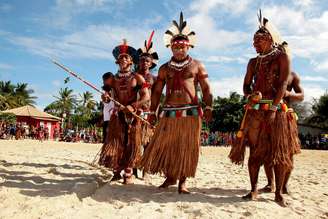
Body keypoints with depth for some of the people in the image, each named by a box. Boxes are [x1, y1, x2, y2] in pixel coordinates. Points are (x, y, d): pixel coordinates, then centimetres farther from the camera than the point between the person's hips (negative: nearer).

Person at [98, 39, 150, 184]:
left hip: (133, 115, -2)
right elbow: (106, 98, 10)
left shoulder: (137, 78, 2)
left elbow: (146, 96, -6)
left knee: (131, 144, 0)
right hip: (117, 114, 2)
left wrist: (133, 106, -20)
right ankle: (117, 172, 12)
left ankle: (128, 173, 11)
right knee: (114, 144, -1)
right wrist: (105, 97, -15)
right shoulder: (113, 79, 10)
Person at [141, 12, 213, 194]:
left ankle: (182, 181, 15)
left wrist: (208, 108, -9)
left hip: (191, 112, -2)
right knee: (164, 145, 2)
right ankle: (170, 177, 22)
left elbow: (206, 89, 4)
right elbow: (157, 91, 14)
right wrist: (152, 111, 8)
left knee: (187, 147, 1)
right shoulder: (164, 68, 14)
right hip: (169, 112, 2)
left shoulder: (197, 65, 9)